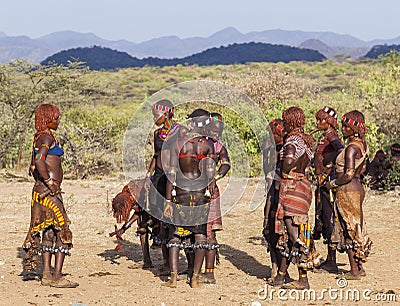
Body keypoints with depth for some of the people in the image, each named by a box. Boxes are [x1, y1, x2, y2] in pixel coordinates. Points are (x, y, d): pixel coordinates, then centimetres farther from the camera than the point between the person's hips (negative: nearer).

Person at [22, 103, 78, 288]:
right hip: (49, 192, -9)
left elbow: (32, 168, 23)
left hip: (41, 189, 9)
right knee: (63, 231, -6)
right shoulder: (47, 137, -13)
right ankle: (57, 277, -8)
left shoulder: (39, 138, 16)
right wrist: (49, 182, -21)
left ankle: (47, 276, 13)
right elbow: (39, 161, -28)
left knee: (49, 232, 11)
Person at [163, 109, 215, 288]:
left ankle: (173, 277, -2)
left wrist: (168, 201, 0)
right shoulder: (208, 144, -1)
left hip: (181, 193, 1)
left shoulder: (177, 143, 1)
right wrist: (211, 192, 5)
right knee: (200, 236, 9)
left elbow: (172, 173, -2)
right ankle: (195, 278, 7)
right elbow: (210, 172, -5)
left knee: (176, 235, 8)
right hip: (201, 193, 0)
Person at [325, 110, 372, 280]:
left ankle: (354, 270, 3)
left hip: (348, 191, -9)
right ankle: (359, 268, 20)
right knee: (356, 229, 15)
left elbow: (349, 175, -23)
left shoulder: (351, 148, -19)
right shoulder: (362, 144, 10)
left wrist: (333, 183, -10)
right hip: (357, 188, 9)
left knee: (349, 230, -2)